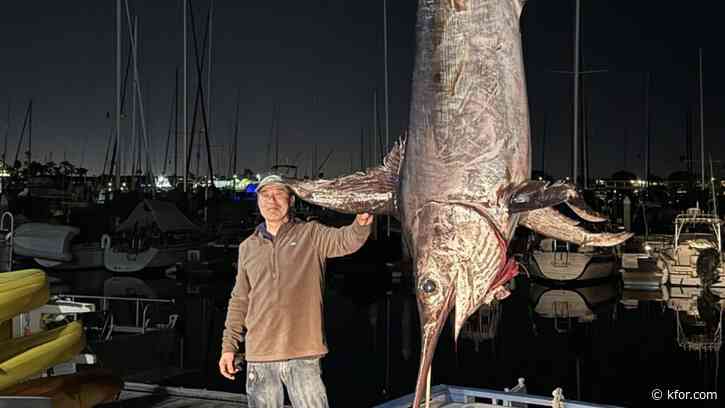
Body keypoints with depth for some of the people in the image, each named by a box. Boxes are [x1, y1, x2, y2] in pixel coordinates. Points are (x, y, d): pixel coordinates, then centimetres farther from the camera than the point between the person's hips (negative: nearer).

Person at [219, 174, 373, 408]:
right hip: (259, 356, 3)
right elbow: (239, 301, 16)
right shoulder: (248, 247, 13)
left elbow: (346, 240, -15)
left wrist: (362, 223, -37)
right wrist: (228, 346, 13)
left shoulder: (311, 234, 3)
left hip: (303, 354, -3)